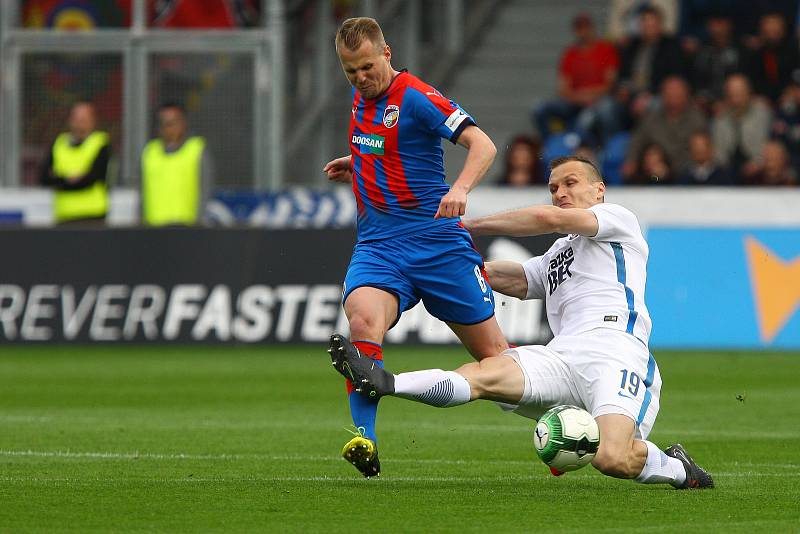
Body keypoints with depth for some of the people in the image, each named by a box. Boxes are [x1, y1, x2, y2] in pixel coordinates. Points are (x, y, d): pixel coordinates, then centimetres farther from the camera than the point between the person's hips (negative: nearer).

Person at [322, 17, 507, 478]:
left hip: (438, 242, -5)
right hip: (379, 246, 5)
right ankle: (365, 442, -34)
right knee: (362, 318, -27)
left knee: (492, 351, 3)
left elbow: (483, 145, -21)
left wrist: (460, 188, -38)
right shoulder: (360, 102, 12)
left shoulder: (416, 97, -10)